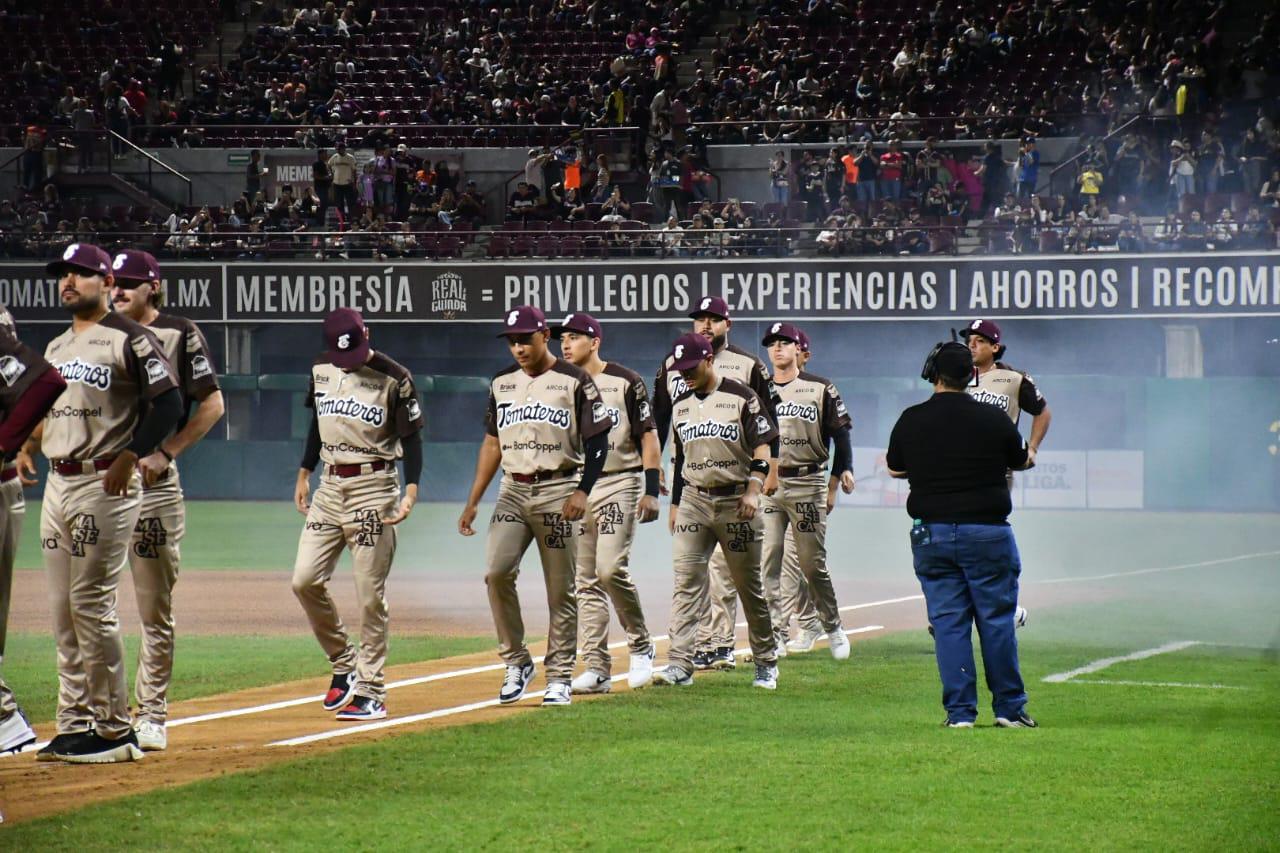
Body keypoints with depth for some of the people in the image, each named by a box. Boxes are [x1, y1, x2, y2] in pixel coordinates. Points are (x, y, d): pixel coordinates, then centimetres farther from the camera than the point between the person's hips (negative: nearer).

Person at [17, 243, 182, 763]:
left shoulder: (128, 340, -7)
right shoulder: (55, 348, 19)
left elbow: (169, 404, -14)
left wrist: (129, 456, -20)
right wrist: (28, 445, 11)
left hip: (105, 485, -8)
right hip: (57, 484, 8)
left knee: (91, 603, -11)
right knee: (63, 609, 8)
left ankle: (114, 730, -5)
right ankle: (74, 725, 13)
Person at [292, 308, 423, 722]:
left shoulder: (394, 378, -10)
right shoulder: (321, 370, 7)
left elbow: (411, 437, -7)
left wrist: (411, 491, -18)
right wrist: (304, 473, 19)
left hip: (374, 488, -6)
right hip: (329, 486, 6)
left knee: (370, 594, -5)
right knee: (305, 580, -3)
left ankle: (370, 691, 1)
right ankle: (343, 663, 15)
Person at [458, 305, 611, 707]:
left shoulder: (574, 381, -3)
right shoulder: (502, 383, 12)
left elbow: (598, 441, -5)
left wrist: (582, 490, -18)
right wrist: (472, 502, 13)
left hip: (557, 490, -4)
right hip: (513, 491, 4)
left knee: (561, 588, -1)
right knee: (496, 572, -14)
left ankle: (559, 677, 7)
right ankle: (516, 662, -1)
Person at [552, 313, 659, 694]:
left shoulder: (625, 382, -2)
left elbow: (648, 437, -3)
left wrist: (651, 490, -11)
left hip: (618, 483, -5)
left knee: (610, 569, -17)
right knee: (585, 580, 2)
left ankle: (640, 646, 2)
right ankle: (596, 668, 4)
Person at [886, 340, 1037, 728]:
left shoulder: (911, 420, 0)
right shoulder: (992, 419, -5)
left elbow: (894, 469, 16)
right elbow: (1023, 461, 11)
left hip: (931, 533, 2)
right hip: (987, 532, -2)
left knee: (948, 623, 5)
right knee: (997, 620, 5)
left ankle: (959, 711, 2)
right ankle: (1010, 708, 9)